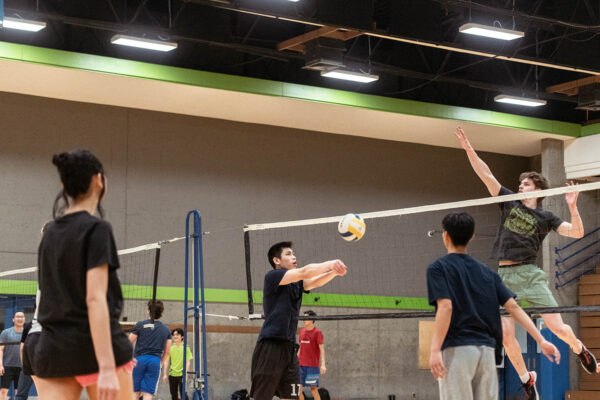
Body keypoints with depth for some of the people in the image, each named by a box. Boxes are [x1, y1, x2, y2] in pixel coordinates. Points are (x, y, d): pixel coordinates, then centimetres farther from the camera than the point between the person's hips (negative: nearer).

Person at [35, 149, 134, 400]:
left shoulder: (50, 233, 13)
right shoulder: (96, 229, -8)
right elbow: (95, 299, -17)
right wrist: (107, 367, -22)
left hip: (52, 350, 6)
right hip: (97, 348, -6)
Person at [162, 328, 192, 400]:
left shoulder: (186, 348, -2)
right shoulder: (170, 348, 6)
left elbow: (188, 362, -4)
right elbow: (167, 362, 8)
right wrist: (165, 374, 3)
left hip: (181, 374, -4)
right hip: (172, 375, 4)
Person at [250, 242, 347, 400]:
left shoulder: (297, 284, 17)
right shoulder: (272, 276, -3)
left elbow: (315, 281, -1)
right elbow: (304, 272, -14)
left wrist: (334, 272, -20)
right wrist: (331, 263, -15)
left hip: (289, 348, 8)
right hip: (270, 346, -7)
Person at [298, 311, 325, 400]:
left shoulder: (317, 332, -5)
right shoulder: (302, 331, 13)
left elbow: (322, 349, -9)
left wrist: (323, 364, -18)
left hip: (312, 365, -6)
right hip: (301, 365, 6)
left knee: (313, 388, -4)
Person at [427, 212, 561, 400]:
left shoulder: (438, 268, 1)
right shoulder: (486, 272, 16)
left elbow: (446, 307, -14)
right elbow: (513, 307, 7)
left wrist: (435, 349, -18)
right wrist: (541, 340, 5)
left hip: (457, 350, -5)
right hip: (487, 349, 5)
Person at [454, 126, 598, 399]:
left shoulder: (545, 218, 6)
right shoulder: (510, 202, 12)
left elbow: (577, 232, -3)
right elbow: (486, 175, 8)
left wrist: (572, 206, -17)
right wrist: (468, 149, 0)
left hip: (530, 275, -2)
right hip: (505, 276, 2)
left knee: (558, 327, -8)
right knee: (506, 335, -7)